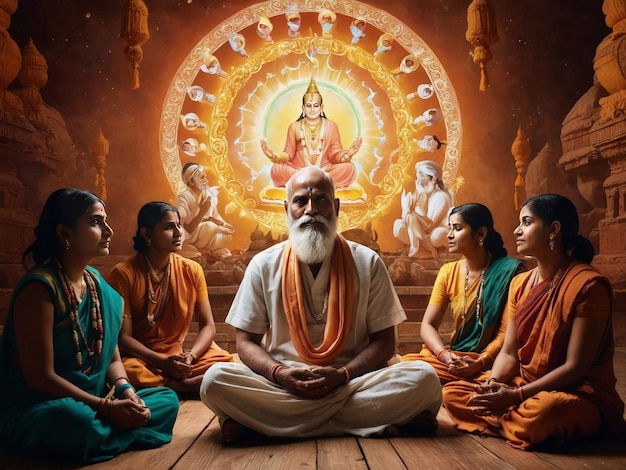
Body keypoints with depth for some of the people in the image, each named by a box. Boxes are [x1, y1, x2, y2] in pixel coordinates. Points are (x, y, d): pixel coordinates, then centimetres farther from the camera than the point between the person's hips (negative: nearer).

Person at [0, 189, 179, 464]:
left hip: (88, 403, 8)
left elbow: (112, 357, 9)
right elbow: (40, 377, -21)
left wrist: (126, 392, -11)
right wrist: (107, 407, -21)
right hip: (34, 408, -7)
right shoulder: (40, 287, -18)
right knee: (75, 420, -39)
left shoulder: (98, 285, 5)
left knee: (167, 400, -5)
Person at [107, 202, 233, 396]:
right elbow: (123, 337, -12)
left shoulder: (192, 270, 1)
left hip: (179, 355, 2)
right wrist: (163, 362, -24)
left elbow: (208, 326, 1)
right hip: (140, 357, -2)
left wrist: (189, 355, -19)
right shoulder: (123, 273, -10)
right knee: (128, 372, -37)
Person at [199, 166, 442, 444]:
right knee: (215, 379, -28)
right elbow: (246, 341, 4)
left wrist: (343, 375, -15)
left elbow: (384, 341, 3)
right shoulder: (264, 265, 4)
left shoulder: (367, 263, 3)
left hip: (352, 382, 0)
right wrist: (279, 373, -16)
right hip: (282, 384, 0)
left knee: (424, 378, -26)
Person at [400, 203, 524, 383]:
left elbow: (507, 331, -9)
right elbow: (427, 325, 3)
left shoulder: (508, 271, -5)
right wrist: (445, 355, -16)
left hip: (491, 361, -5)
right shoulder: (448, 272, 9)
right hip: (454, 358, 5)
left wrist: (480, 362, -24)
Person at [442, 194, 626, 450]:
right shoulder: (519, 283, 6)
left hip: (579, 393, -6)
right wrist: (493, 383, -17)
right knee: (452, 392, -8)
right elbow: (509, 352, 4)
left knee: (542, 410, -39)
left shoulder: (588, 284, -16)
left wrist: (516, 395, -23)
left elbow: (575, 367, -19)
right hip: (525, 387, 6)